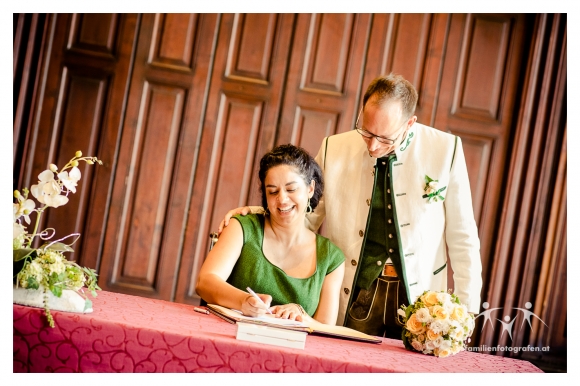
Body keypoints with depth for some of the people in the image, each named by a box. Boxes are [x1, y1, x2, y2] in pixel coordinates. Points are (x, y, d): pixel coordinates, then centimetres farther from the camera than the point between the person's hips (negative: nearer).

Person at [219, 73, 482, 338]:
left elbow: (462, 238, 0)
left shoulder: (446, 149, -7)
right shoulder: (335, 149, -1)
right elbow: (307, 215, 10)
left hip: (418, 295, -1)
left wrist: (465, 311, -1)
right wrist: (257, 214, -7)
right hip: (354, 294, 1)